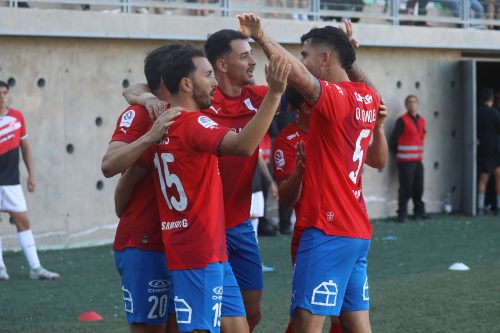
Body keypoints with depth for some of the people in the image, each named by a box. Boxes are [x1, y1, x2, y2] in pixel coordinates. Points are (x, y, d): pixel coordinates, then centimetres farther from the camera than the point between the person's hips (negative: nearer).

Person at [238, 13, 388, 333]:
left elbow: (301, 77, -35)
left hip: (328, 231, -9)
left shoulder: (334, 97, -13)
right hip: (358, 230, 9)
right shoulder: (368, 97, 11)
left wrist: (262, 37, -34)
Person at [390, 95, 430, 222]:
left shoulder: (421, 120, 13)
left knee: (418, 188, 10)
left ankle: (419, 211, 21)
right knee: (406, 188, -5)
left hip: (418, 160, 6)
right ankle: (402, 214, 1)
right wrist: (397, 153, -1)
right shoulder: (402, 121, -8)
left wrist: (420, 153, 15)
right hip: (405, 161, -6)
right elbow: (394, 138, -8)